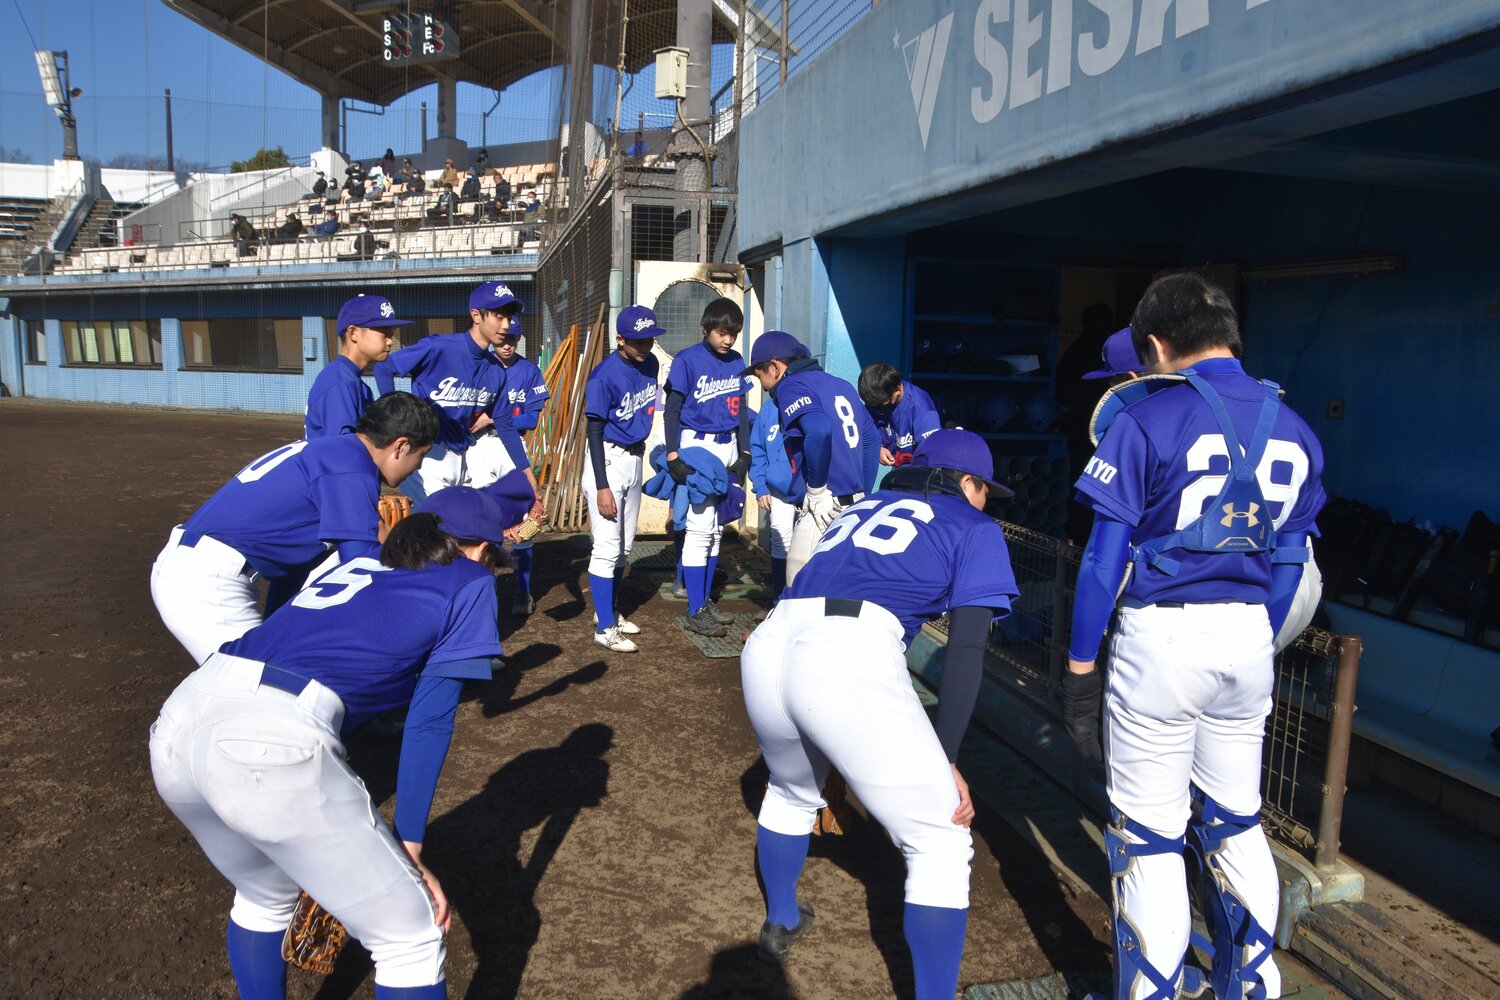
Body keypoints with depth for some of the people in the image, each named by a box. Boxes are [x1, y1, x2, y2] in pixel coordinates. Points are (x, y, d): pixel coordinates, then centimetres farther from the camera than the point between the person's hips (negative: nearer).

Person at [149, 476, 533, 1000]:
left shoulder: (361, 560, 26)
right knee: (411, 934, 9)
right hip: (274, 743, -8)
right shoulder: (469, 582, 12)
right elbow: (428, 724, 6)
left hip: (174, 727, 8)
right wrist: (409, 849, 8)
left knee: (265, 898, 35)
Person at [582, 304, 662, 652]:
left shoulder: (650, 364, 2)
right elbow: (594, 432, -18)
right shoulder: (604, 376, -20)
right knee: (608, 547, -6)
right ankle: (605, 627, 2)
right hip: (608, 461, -8)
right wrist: (602, 487, -20)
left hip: (634, 459, 8)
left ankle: (609, 611, 31)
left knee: (625, 546, 16)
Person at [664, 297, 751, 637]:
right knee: (700, 527, -8)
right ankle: (696, 610, 0)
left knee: (717, 528, 11)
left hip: (728, 448, 6)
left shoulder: (737, 362, 8)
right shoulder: (687, 360, -9)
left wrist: (745, 452, 9)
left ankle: (706, 600, 21)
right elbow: (672, 411, -8)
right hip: (696, 446, -6)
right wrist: (672, 456, -14)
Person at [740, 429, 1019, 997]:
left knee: (792, 792, 34)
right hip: (852, 660, -7)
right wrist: (946, 759, 4)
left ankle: (780, 921, 52)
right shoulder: (975, 528, 16)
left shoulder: (861, 509, 32)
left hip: (767, 645, 7)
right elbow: (967, 650, 2)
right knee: (940, 842, 8)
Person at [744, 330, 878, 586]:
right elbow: (872, 438, 20)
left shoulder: (791, 386, -5)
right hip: (855, 504, 9)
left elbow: (819, 431, -25)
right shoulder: (841, 385, 19)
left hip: (825, 506, -9)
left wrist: (817, 488, -15)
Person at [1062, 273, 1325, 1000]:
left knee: (1149, 839, 6)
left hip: (1160, 636, -6)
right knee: (1236, 825, 22)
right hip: (1248, 638, 6)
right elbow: (1286, 564, 12)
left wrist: (1080, 667, -4)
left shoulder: (1146, 422, -10)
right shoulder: (1292, 431, 7)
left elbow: (1104, 561, -10)